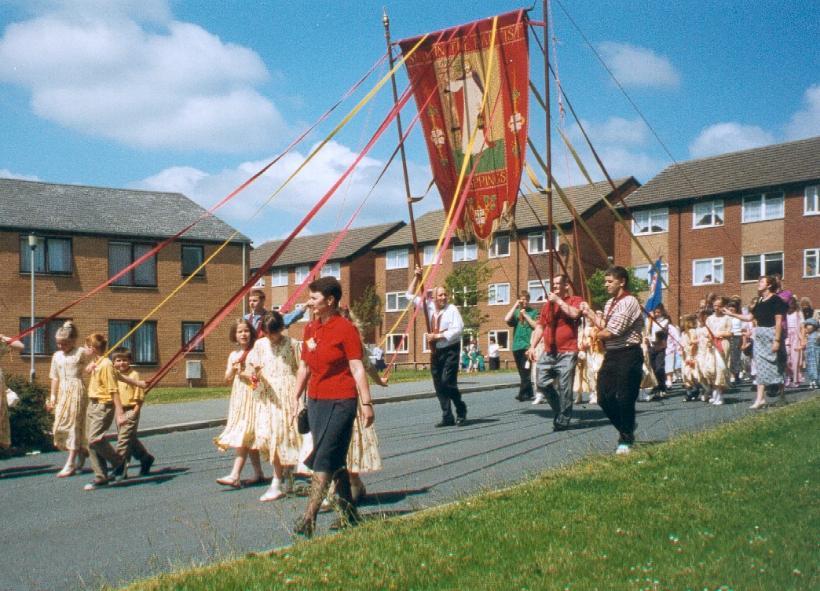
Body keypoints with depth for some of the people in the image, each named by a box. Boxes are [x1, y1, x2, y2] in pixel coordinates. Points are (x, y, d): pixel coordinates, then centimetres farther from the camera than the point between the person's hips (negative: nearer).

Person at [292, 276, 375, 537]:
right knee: (336, 460, 14)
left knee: (324, 458, -11)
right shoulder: (310, 329, 10)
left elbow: (357, 369, -12)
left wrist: (366, 403, -15)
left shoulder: (345, 328, -10)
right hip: (315, 401, 8)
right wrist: (295, 398, 15)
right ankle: (349, 512, 25)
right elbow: (304, 368, 17)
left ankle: (309, 518, -11)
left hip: (340, 402, -7)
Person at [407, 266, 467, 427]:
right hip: (435, 351, 6)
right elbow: (410, 295, 14)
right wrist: (416, 277, 5)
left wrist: (438, 335, -19)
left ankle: (461, 411, 6)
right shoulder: (429, 307, 7)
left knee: (447, 382, -14)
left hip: (450, 350, -6)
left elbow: (458, 329, -17)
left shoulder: (452, 309, -7)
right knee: (438, 385, 4)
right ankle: (447, 417, 10)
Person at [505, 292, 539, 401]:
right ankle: (529, 393, 17)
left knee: (525, 370, -11)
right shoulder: (516, 312, 13)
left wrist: (525, 315, -8)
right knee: (522, 372, 9)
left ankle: (522, 393, -13)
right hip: (516, 346, 5)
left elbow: (536, 325, -8)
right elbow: (506, 319, -5)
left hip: (528, 345, -5)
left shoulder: (533, 312, 5)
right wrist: (515, 306, -3)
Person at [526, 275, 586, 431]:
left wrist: (558, 300, -11)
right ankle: (559, 408, 21)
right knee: (541, 383, 1)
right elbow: (540, 326, 15)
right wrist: (532, 346, 7)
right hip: (548, 353, 6)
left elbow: (574, 314, -21)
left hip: (567, 353, -5)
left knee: (564, 388, -4)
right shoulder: (548, 304, 15)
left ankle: (563, 420, 6)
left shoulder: (575, 300, 1)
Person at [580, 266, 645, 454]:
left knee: (625, 399, -3)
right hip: (611, 355, 9)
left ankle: (626, 439, 12)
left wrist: (596, 334, 1)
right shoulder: (610, 303, 16)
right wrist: (589, 313, 8)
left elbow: (610, 332, -18)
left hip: (627, 356, -9)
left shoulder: (629, 302, -16)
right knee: (604, 398, 7)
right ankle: (625, 429, 28)